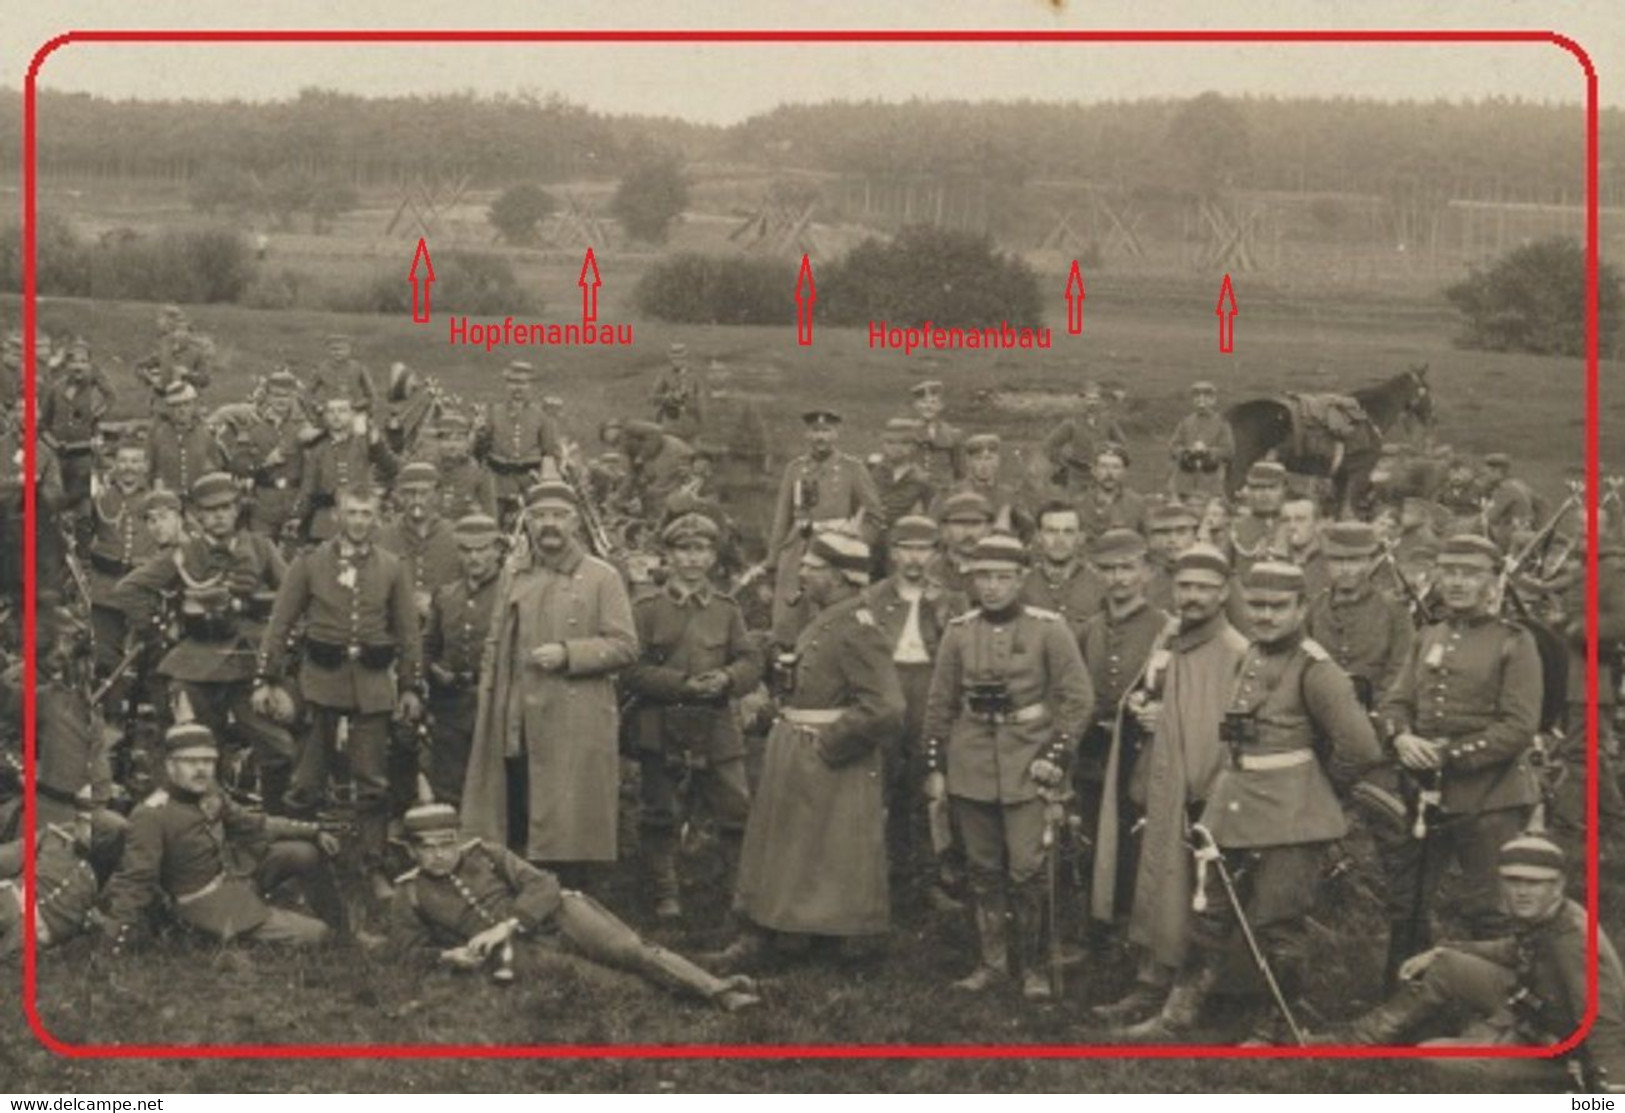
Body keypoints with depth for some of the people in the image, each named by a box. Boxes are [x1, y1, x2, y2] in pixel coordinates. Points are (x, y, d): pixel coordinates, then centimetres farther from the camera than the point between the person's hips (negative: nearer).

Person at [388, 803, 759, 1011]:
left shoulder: (484, 853, 8)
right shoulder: (409, 895, 8)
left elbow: (543, 885, 1)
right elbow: (407, 951, 10)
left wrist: (505, 926, -15)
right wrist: (448, 956, -11)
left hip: (554, 914, 1)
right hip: (519, 951, -1)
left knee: (631, 949, -19)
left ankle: (718, 990, -31)